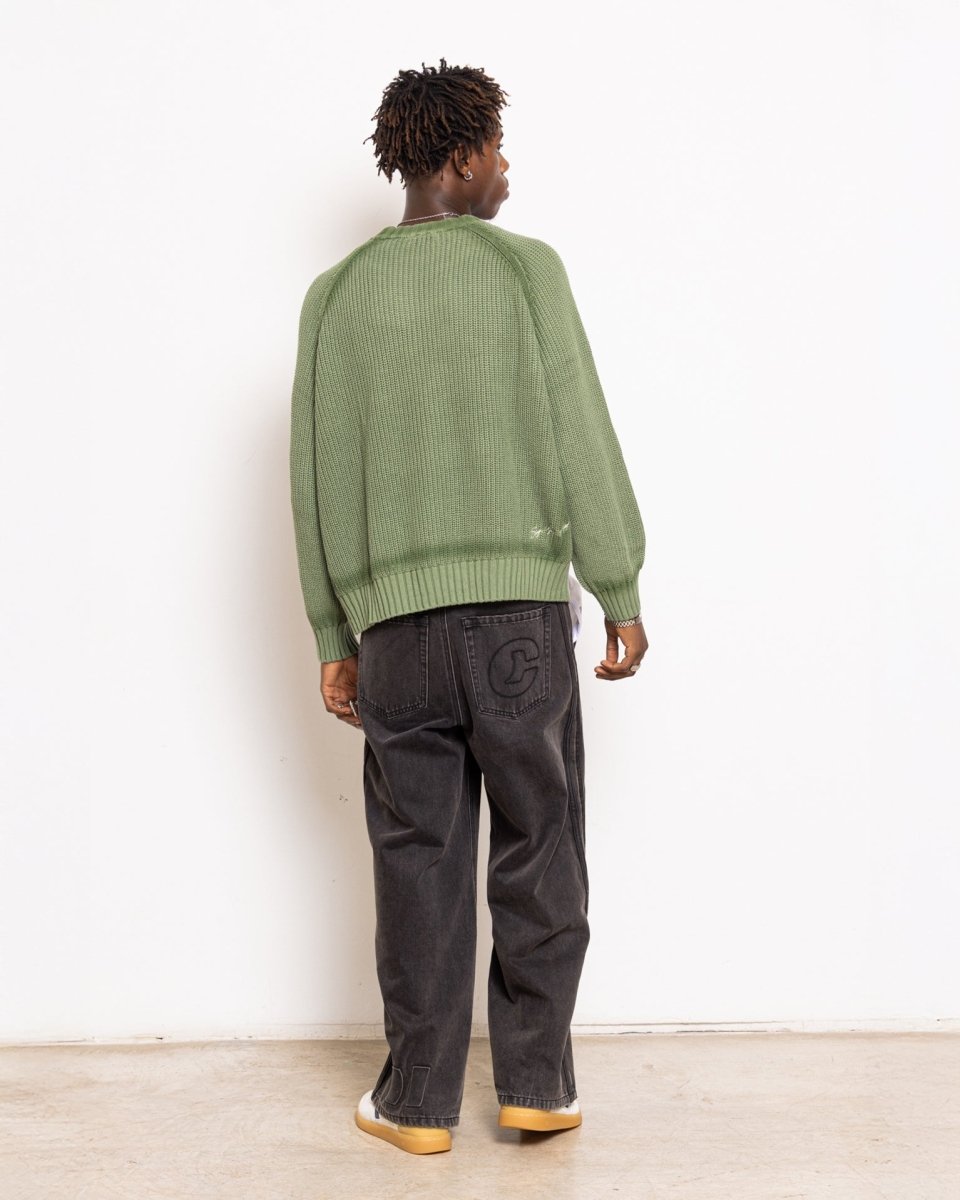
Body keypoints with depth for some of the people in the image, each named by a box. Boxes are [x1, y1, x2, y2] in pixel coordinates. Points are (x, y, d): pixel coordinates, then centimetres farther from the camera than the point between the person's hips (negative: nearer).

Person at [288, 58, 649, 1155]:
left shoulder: (335, 294, 9)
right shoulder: (524, 267, 0)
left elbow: (316, 476, 8)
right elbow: (580, 442, -4)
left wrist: (333, 637, 13)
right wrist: (622, 595, 3)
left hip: (394, 621, 3)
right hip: (521, 610, -2)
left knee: (417, 864, 9)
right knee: (536, 856, 10)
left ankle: (419, 1099, 17)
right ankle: (536, 1084, 19)